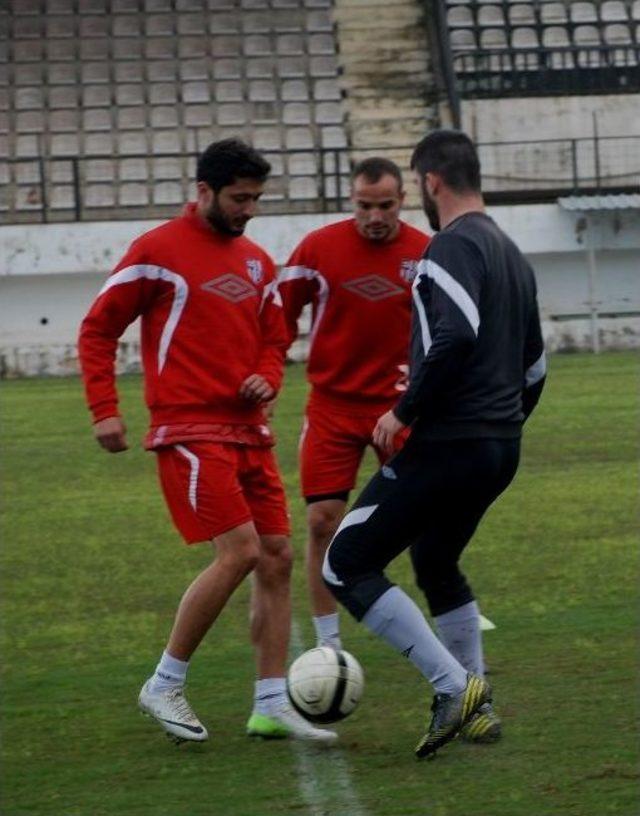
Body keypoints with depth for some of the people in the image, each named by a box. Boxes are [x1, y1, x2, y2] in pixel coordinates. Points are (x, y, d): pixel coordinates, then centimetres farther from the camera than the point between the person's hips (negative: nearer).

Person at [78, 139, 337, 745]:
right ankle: (165, 685, -3)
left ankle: (271, 706, 7)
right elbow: (97, 330, -2)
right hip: (190, 431, -8)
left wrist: (267, 377, 2)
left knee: (277, 558, 3)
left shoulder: (256, 262, 14)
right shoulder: (158, 252, -6)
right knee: (239, 552, -17)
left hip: (248, 432, 8)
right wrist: (104, 411, -10)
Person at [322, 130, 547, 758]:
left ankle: (454, 685, -14)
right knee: (435, 563, 28)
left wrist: (405, 411, -19)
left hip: (447, 443, -10)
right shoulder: (510, 253, 17)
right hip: (501, 449, 10)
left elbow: (457, 334, -28)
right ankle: (476, 709, 25)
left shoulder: (453, 245, -12)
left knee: (347, 566, -5)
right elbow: (534, 365, 22)